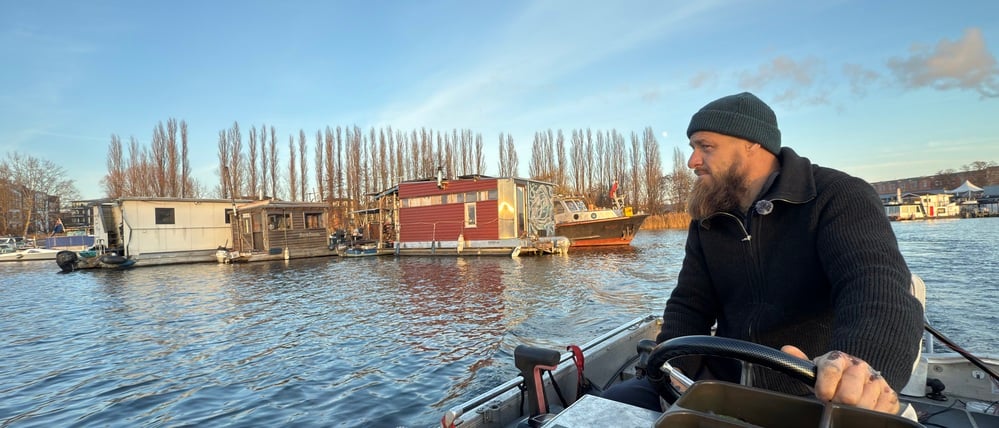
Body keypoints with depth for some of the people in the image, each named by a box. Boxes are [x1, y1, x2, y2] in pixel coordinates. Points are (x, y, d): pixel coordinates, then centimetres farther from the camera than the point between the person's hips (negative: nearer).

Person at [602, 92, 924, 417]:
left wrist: (864, 364, -49)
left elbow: (878, 285, -28)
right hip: (725, 388, 5)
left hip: (821, 400, -5)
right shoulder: (706, 221, 8)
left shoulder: (840, 198, -10)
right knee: (615, 402, -9)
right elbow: (689, 305, 6)